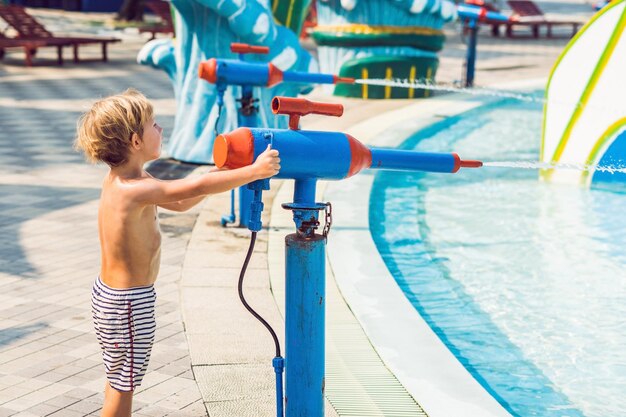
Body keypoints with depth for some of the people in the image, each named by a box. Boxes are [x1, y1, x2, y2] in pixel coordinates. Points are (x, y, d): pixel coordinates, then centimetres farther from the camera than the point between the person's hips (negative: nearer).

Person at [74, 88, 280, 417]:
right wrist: (253, 171, -24)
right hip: (129, 303, -10)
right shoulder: (133, 191, -27)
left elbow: (180, 203, 12)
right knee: (123, 385, 5)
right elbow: (196, 187, -29)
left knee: (119, 381, 23)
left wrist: (224, 174, 7)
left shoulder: (121, 180, 4)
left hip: (109, 292, 10)